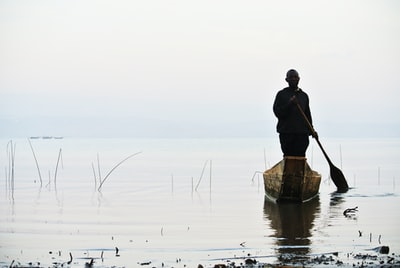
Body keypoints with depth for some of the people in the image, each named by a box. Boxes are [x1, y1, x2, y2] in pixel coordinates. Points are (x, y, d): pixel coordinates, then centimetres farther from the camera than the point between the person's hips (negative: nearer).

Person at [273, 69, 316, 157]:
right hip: (286, 133, -3)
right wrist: (289, 104, -16)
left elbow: (307, 114, 19)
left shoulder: (304, 95, 18)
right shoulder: (281, 94, 7)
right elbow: (277, 112, -2)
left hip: (302, 133, 3)